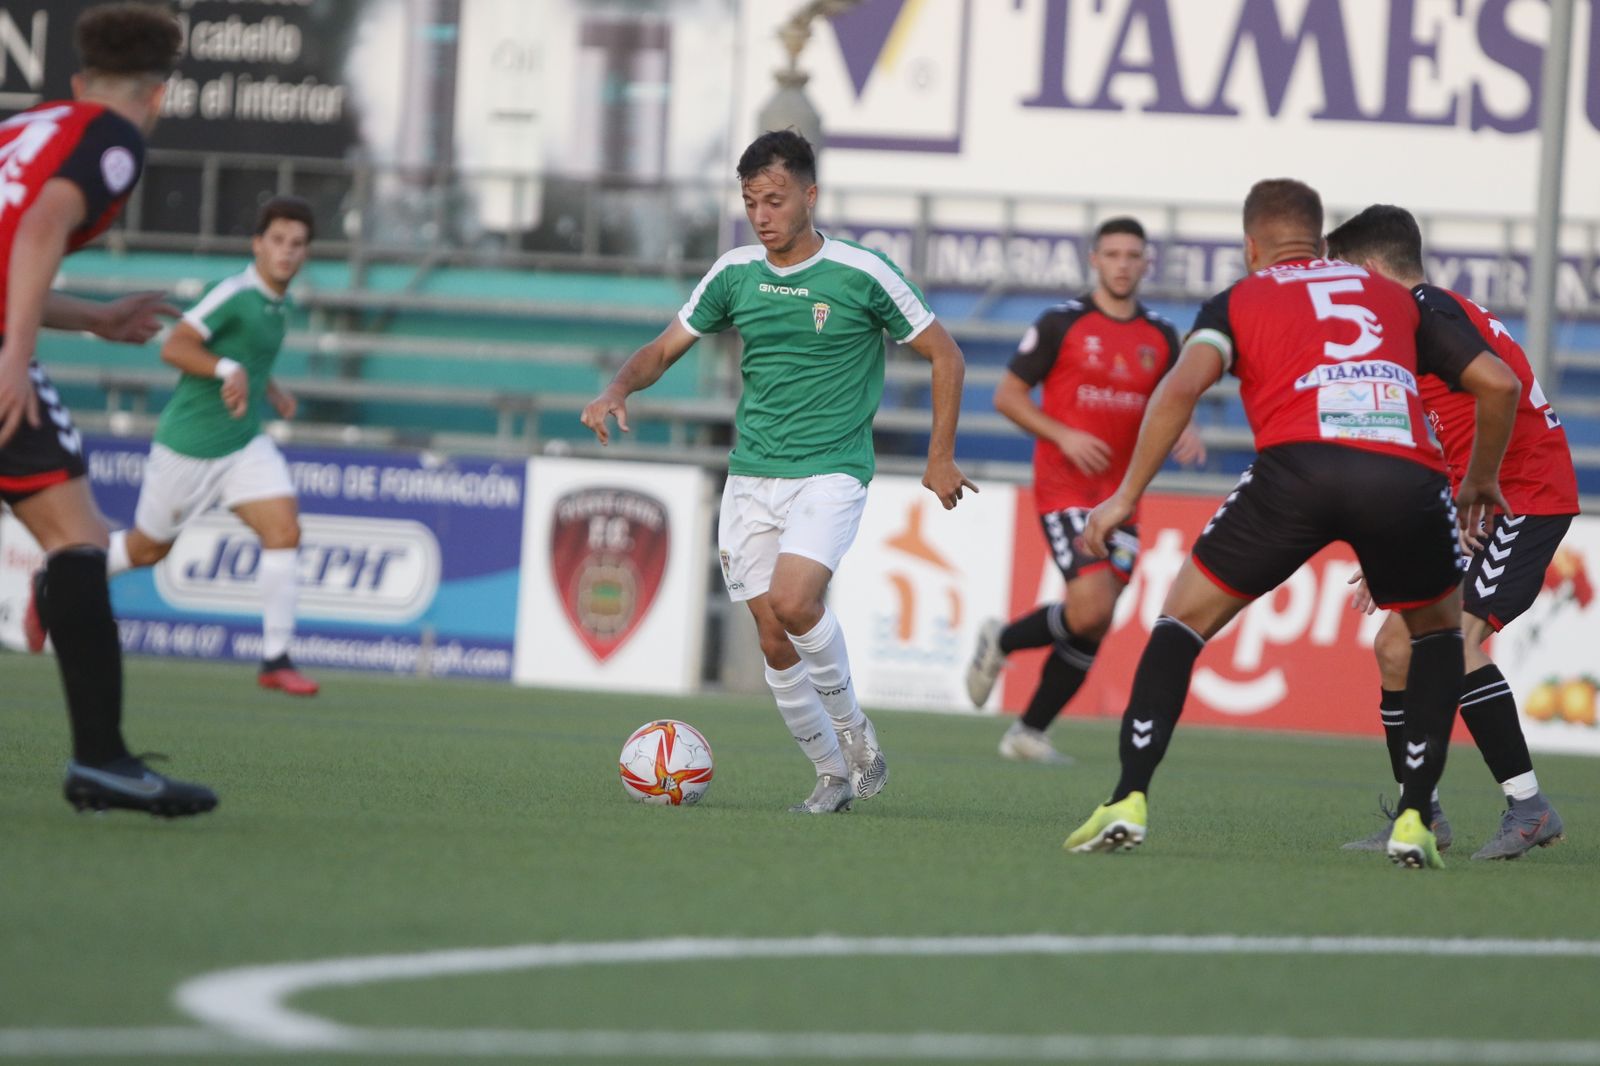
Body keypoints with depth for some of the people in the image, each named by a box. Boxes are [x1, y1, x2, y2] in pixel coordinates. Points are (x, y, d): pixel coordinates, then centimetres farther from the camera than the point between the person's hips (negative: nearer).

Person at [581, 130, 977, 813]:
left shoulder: (863, 274, -8)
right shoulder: (735, 274, 4)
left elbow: (944, 355, 2)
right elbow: (663, 350, 13)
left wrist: (940, 459, 1)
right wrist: (617, 391, -8)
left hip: (831, 472, -5)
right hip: (750, 476, 5)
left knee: (792, 601, -27)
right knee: (774, 641, 1)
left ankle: (851, 725, -3)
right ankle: (834, 775, 17)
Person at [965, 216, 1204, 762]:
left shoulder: (1160, 336, 9)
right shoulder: (1062, 323, -5)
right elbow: (1007, 394, -1)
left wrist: (1186, 431, -5)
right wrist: (1063, 435, -14)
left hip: (1120, 495, 5)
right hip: (1065, 487, -5)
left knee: (1093, 630, 2)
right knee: (1090, 609, -21)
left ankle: (1029, 733, 15)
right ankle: (1001, 640, 8)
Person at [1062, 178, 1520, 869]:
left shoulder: (1239, 300, 24)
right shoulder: (1396, 298, 32)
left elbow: (1183, 385, 4)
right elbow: (1498, 383, 26)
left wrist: (1127, 495, 7)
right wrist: (1482, 480, 42)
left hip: (1299, 465, -2)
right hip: (1408, 471, 2)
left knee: (1186, 618, 18)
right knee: (1438, 629, 29)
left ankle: (1129, 800, 5)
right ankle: (1414, 820, 17)